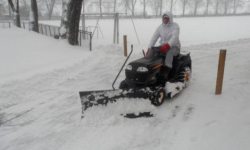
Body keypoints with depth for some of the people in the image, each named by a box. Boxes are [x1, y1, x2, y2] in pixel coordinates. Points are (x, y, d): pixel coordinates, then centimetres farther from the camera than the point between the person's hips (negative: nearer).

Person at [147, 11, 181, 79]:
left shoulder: (175, 26, -7)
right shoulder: (160, 27, 6)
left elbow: (175, 37, -24)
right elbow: (154, 37, -2)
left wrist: (167, 45, -41)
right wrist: (149, 48, -16)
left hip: (174, 47, -5)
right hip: (163, 46, 5)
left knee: (169, 53, -38)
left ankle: (165, 72, -47)